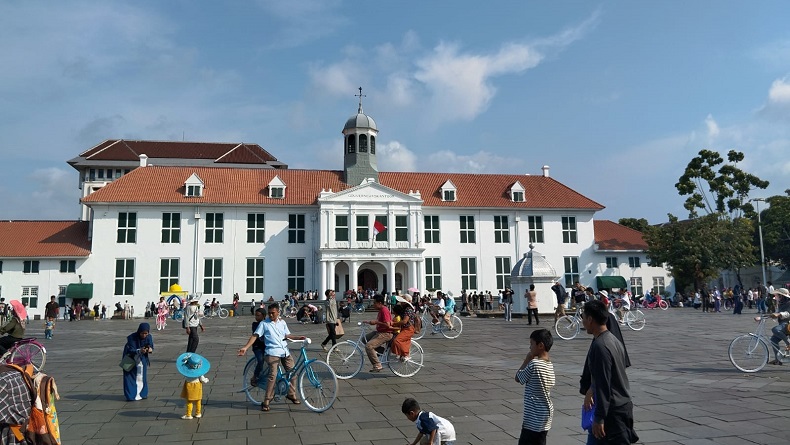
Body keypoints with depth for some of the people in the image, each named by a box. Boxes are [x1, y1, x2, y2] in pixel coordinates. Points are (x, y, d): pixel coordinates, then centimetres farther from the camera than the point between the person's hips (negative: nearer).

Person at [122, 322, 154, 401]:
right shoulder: (132, 338, -27)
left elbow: (151, 346, -8)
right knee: (131, 376, -5)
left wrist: (150, 349, -32)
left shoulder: (149, 337, -16)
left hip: (142, 359, 3)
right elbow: (131, 350, -27)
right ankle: (131, 395, 3)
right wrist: (139, 351, -45)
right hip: (131, 359, -3)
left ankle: (142, 394, 20)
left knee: (142, 376, 8)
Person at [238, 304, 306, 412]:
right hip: (272, 352, -5)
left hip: (285, 351, 5)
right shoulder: (264, 324, 0)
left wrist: (299, 337, 5)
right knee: (273, 375, -17)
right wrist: (245, 347, -15)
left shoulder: (282, 322, 14)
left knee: (292, 373, 8)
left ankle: (291, 394, 29)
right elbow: (255, 336, -6)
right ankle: (266, 401, -9)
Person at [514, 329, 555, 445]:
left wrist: (527, 360, -2)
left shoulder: (534, 364, -20)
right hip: (545, 414, 9)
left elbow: (518, 378, -6)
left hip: (534, 417, -9)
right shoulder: (549, 364, 6)